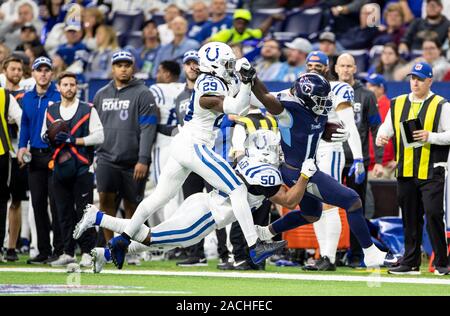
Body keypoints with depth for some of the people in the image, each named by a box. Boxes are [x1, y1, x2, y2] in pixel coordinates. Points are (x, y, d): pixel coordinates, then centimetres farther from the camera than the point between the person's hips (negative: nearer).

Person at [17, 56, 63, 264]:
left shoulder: (59, 96, -5)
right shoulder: (27, 98, 12)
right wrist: (22, 147, 5)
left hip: (55, 154, -5)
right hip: (35, 156, 6)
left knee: (56, 203, -8)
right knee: (38, 203, 6)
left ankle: (59, 249, -3)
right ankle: (43, 250, 11)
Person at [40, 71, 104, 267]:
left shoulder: (87, 110, 0)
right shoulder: (50, 111, 14)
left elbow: (99, 136, -7)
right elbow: (43, 134, 23)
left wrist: (73, 140, -14)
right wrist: (48, 137, -1)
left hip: (82, 168, -4)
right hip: (60, 168, 4)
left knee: (84, 211, -5)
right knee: (64, 213, 6)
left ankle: (87, 252, 1)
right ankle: (68, 253, 13)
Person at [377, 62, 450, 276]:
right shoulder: (398, 104, 13)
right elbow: (386, 128, 15)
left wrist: (430, 137, -21)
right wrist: (381, 137, -7)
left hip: (431, 172, -5)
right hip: (406, 172, 5)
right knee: (410, 218, 9)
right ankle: (410, 263, 16)